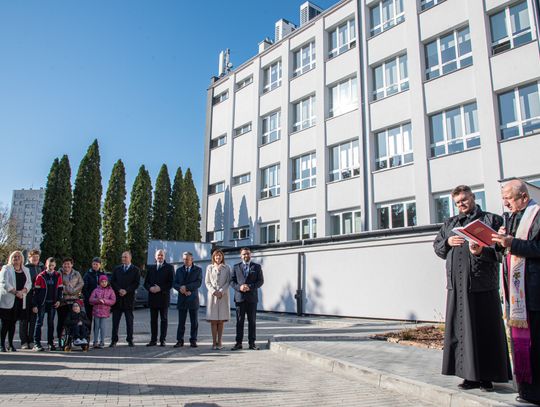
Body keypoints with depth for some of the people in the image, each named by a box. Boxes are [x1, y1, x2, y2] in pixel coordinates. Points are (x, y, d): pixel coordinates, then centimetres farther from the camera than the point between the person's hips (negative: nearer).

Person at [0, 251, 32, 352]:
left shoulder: (25, 270, 14)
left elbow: (29, 283, 7)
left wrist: (22, 291, -12)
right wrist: (15, 292, -19)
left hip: (20, 301, 4)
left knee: (13, 323, 8)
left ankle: (10, 344, 15)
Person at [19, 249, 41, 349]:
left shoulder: (41, 267, 11)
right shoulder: (25, 268, -1)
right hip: (26, 295, -3)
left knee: (34, 319, 6)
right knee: (24, 319, 2)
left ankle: (31, 341, 14)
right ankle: (24, 342, 9)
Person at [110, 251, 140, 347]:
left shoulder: (135, 270, 4)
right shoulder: (117, 269, 13)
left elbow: (136, 283, -3)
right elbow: (112, 281, 7)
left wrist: (126, 291, -13)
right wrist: (119, 290, -9)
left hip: (129, 297, -2)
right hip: (117, 297, 2)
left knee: (129, 320, 3)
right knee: (115, 320, 2)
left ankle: (130, 340, 11)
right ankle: (114, 340, 9)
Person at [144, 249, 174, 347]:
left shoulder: (169, 268, 2)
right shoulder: (151, 268, 14)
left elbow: (171, 282, -5)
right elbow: (146, 282, 12)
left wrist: (160, 288, -15)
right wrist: (150, 288, -9)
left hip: (163, 297, -3)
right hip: (152, 297, 3)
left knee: (164, 319, 3)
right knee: (153, 320, 7)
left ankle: (162, 340, 7)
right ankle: (153, 340, 13)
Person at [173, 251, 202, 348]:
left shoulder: (198, 270, 2)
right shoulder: (179, 270, 12)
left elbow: (198, 283, -10)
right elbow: (174, 283, 5)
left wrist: (186, 287, -18)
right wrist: (181, 289, -15)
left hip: (193, 299, -2)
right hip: (182, 299, 2)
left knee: (194, 322, 3)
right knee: (181, 322, 3)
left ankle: (193, 340, 12)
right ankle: (180, 341, 9)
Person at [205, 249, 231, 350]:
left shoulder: (227, 268, 8)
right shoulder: (209, 267, 9)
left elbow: (228, 282, 2)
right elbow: (207, 282, 5)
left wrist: (221, 292, -11)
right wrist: (213, 291, -10)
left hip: (223, 295, 0)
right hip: (212, 295, 0)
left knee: (221, 320, 0)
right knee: (213, 320, -1)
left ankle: (219, 342, 7)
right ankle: (214, 342, 4)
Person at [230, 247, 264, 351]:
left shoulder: (257, 267, 7)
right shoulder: (236, 267, 10)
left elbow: (261, 281, 1)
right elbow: (232, 281, 5)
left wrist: (250, 287, -13)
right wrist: (239, 287, -14)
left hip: (252, 297, 0)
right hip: (240, 297, 0)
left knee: (252, 321, 3)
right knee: (239, 321, 3)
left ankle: (252, 343, 10)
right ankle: (238, 343, 8)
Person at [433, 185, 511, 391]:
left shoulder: (491, 219, 5)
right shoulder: (449, 223, 19)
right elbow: (436, 246, 21)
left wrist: (482, 252, -22)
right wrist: (447, 242, 0)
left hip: (482, 285, -4)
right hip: (457, 286, 4)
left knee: (485, 330, 1)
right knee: (461, 331, 6)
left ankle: (487, 376, 13)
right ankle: (471, 376, 17)